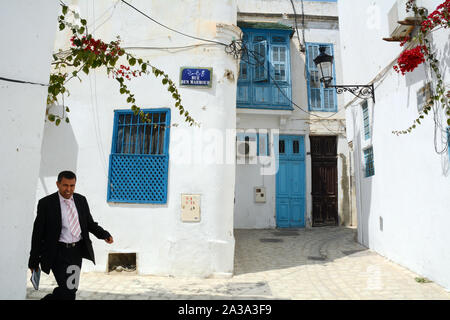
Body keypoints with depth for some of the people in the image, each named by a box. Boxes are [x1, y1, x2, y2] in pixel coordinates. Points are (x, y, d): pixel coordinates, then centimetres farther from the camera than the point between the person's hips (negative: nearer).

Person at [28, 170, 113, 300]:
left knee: (71, 289, 14)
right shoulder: (46, 203, -8)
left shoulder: (81, 200, 3)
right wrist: (34, 260, -2)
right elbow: (38, 233, -5)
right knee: (68, 291, -9)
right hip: (58, 253, -4)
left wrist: (104, 234, -9)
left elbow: (90, 224, 9)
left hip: (77, 251, 5)